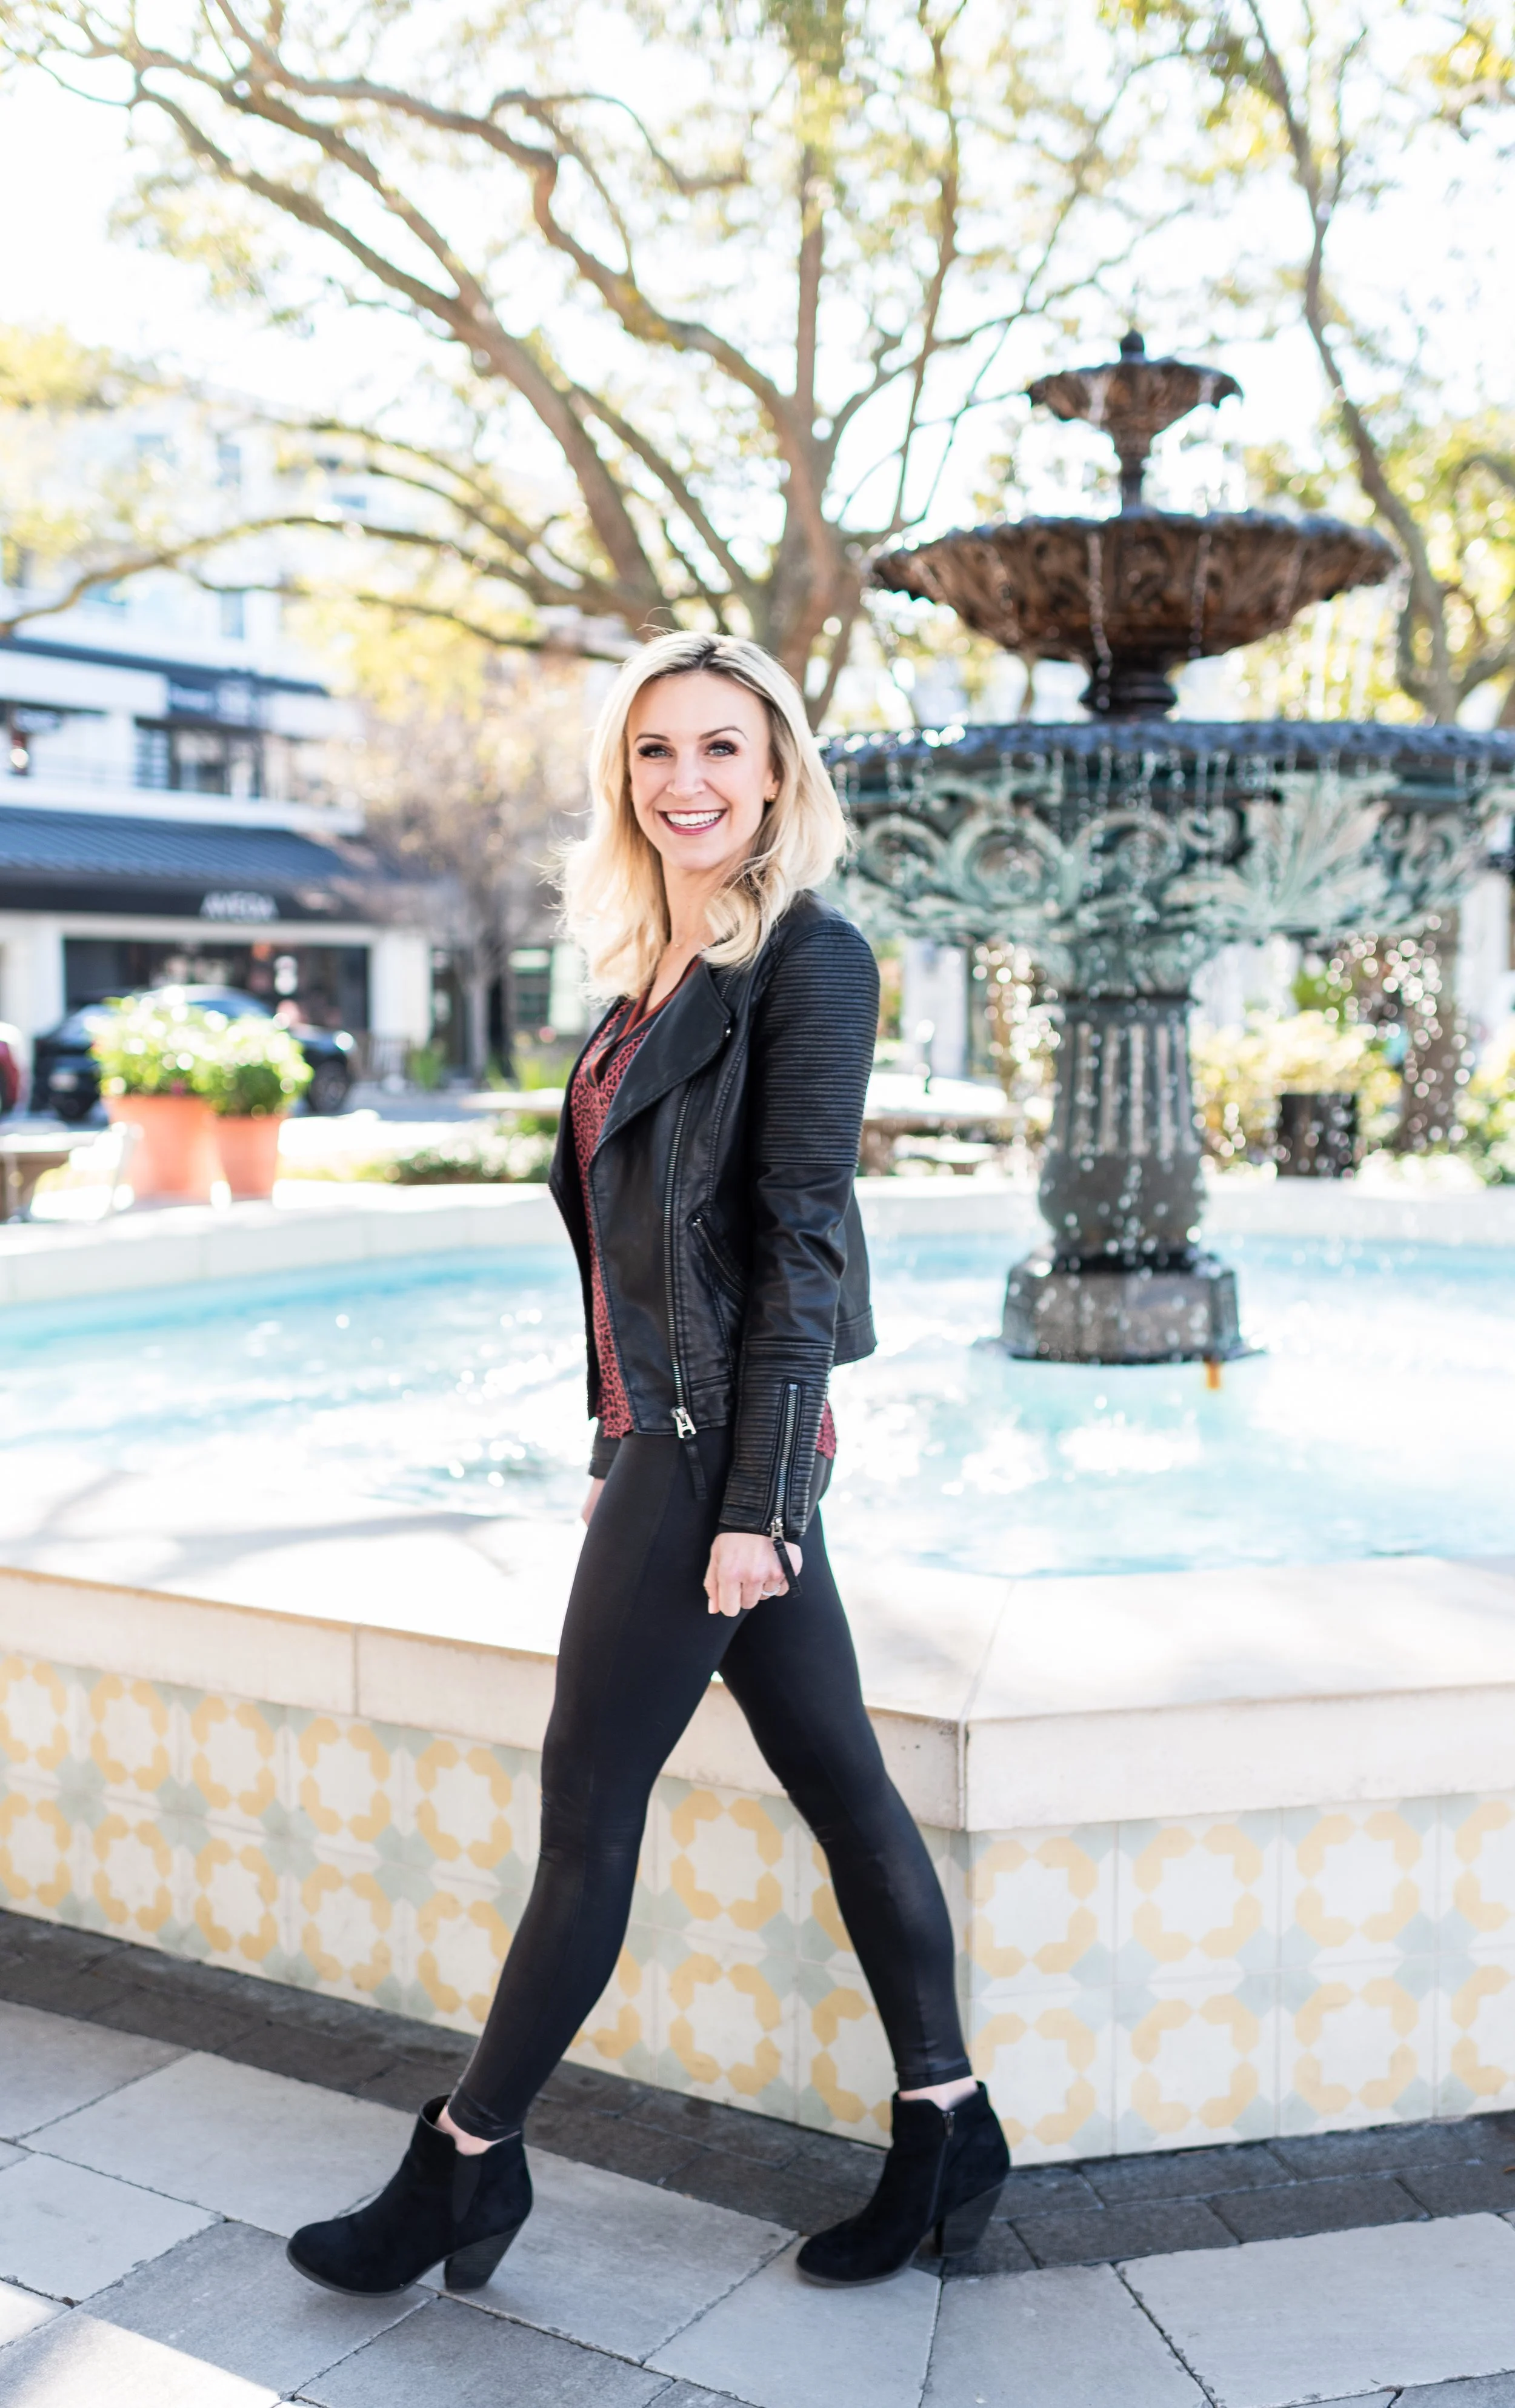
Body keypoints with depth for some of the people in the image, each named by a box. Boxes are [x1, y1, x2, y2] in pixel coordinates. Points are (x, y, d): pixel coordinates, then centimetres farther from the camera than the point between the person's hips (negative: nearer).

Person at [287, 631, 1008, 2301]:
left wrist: (752, 1503, -17)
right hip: (669, 1435, 9)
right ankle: (949, 2138, 26)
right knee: (836, 1780, 13)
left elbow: (799, 1244, -16)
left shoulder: (807, 958, -11)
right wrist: (618, 1445, 17)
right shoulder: (656, 970, 14)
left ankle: (467, 2163, 21)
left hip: (724, 1442, -9)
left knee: (587, 1803, 3)